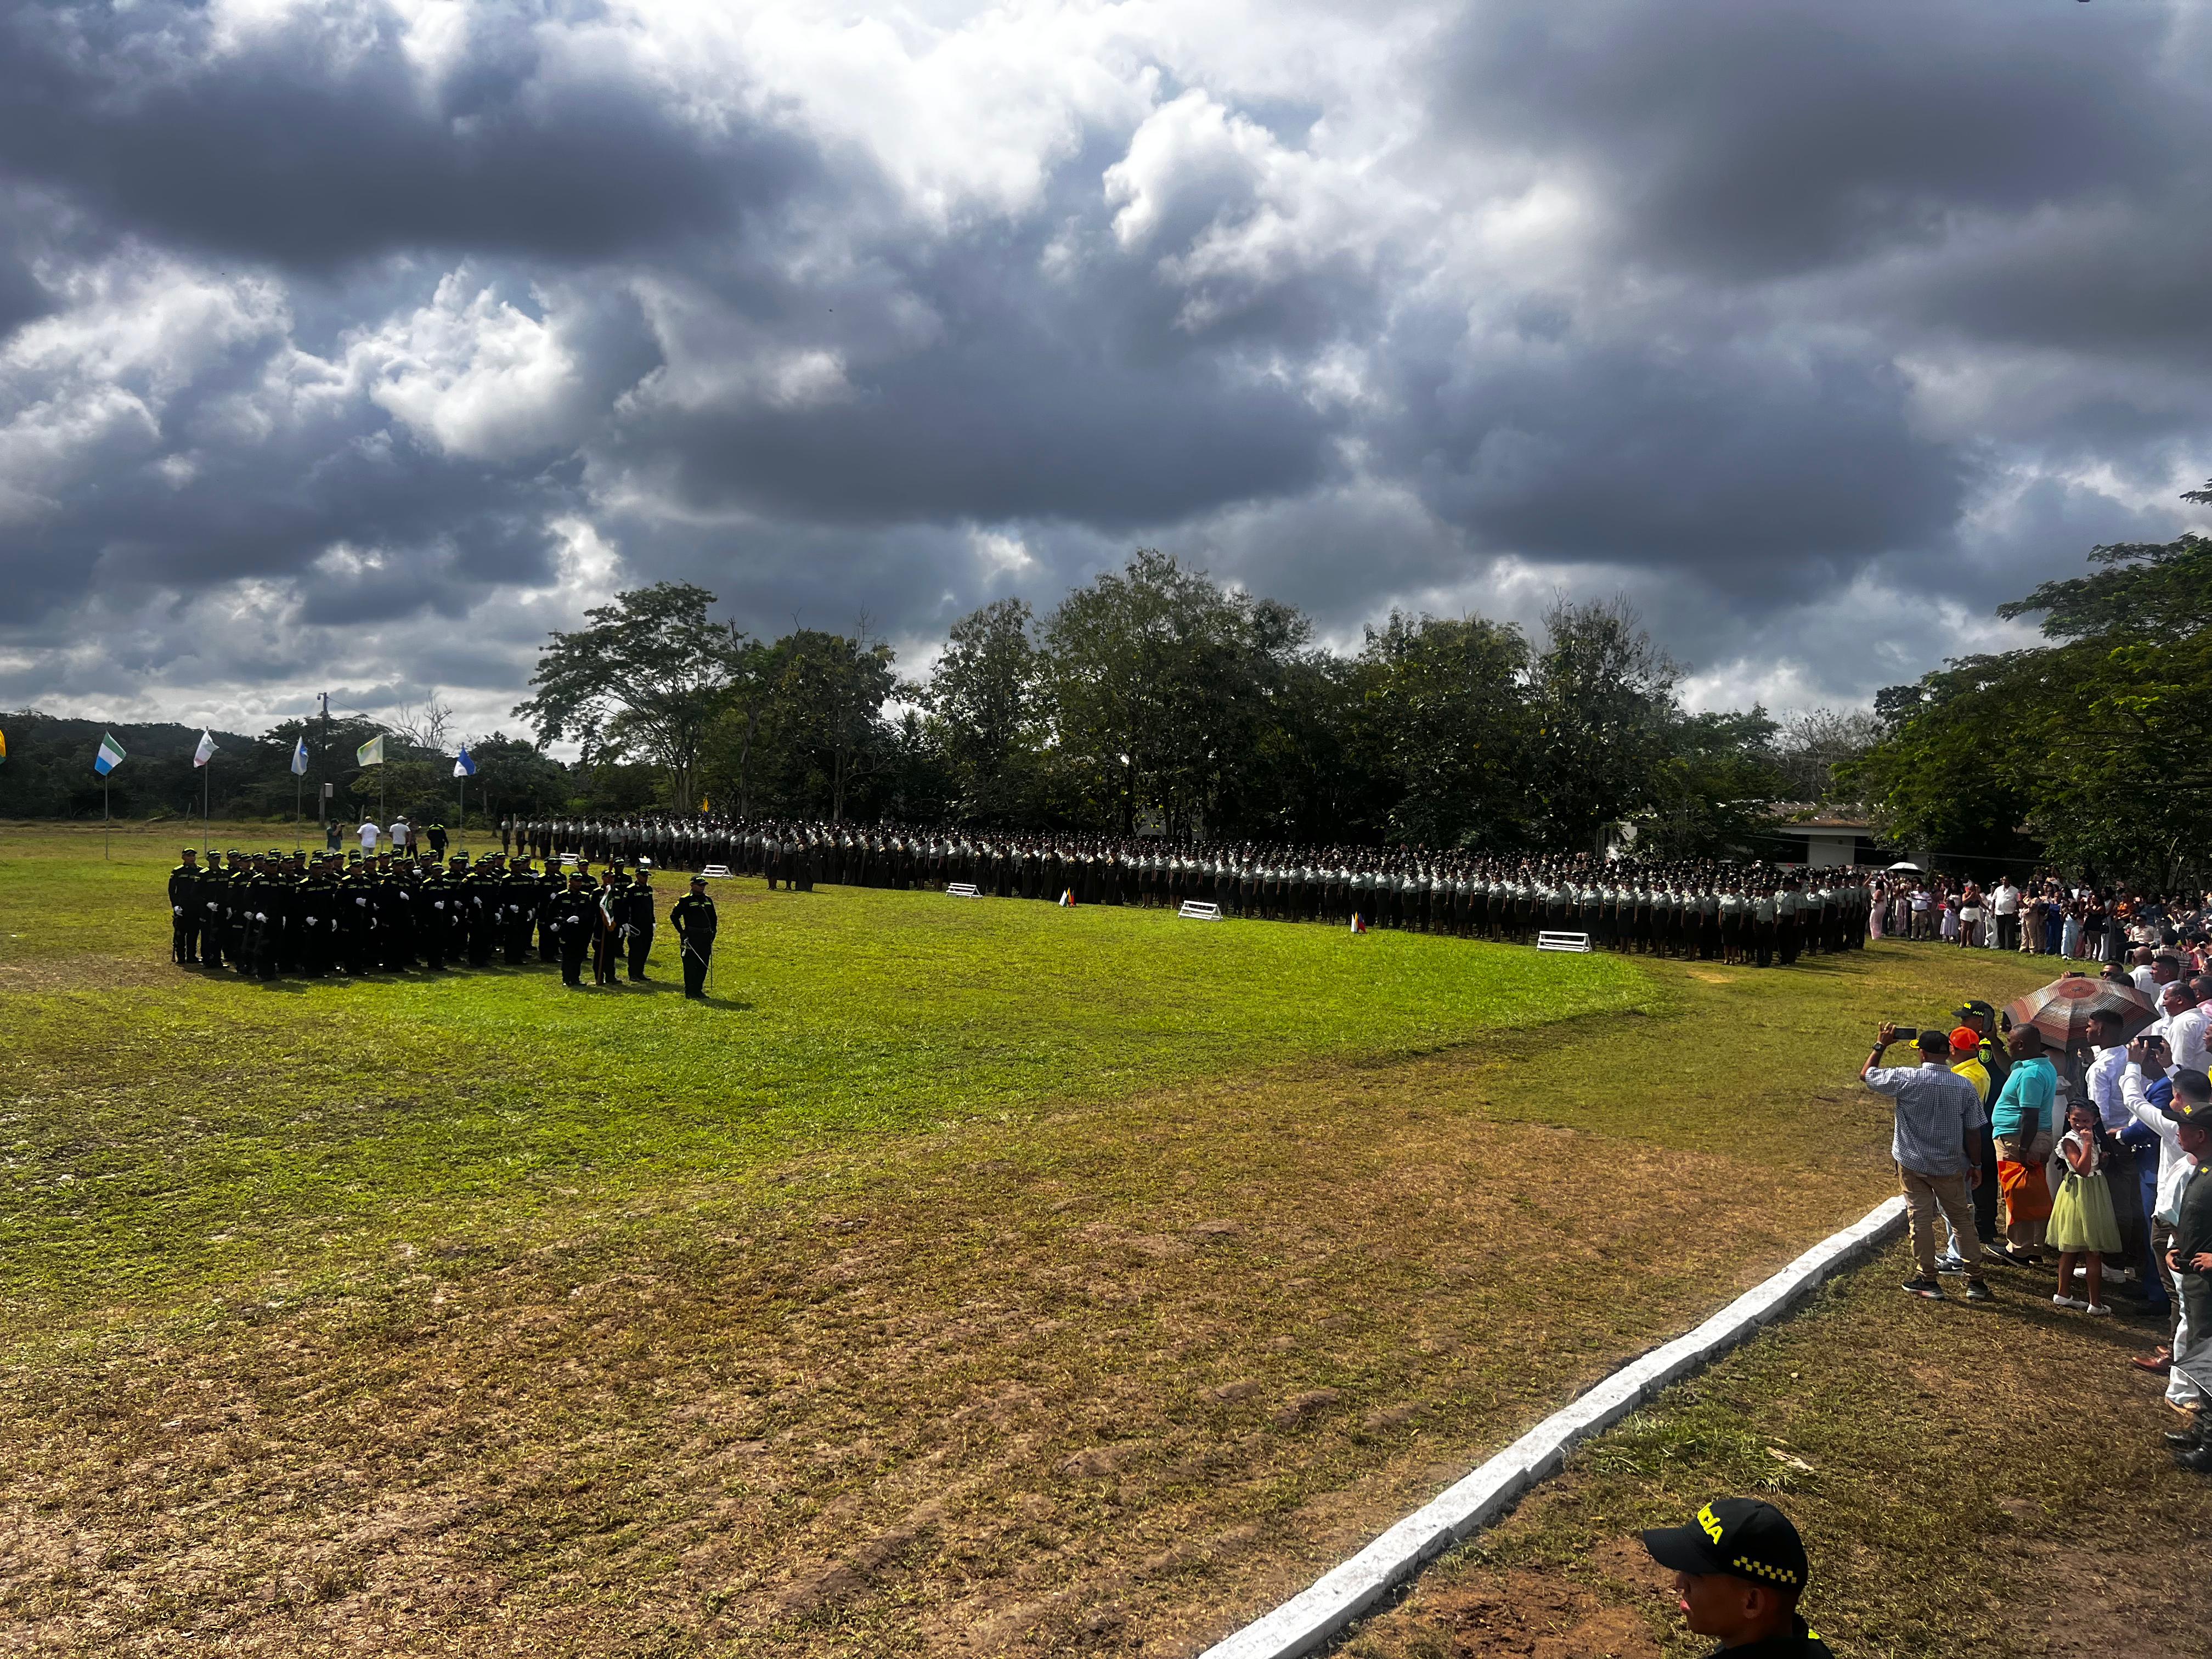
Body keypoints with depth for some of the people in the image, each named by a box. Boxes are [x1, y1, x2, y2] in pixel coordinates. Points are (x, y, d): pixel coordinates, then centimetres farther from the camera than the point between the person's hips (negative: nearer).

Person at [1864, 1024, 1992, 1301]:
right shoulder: (1965, 1086, -8)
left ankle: (1928, 1281, 12)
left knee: (1921, 1219, 6)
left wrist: (1881, 1045, 7)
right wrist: (1975, 1165, 9)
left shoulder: (1906, 1079, -16)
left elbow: (1866, 1075, -2)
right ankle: (1975, 1282, 19)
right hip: (1951, 1166, 2)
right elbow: (1972, 1131, -2)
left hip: (1913, 1164, -2)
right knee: (1962, 1219, 14)